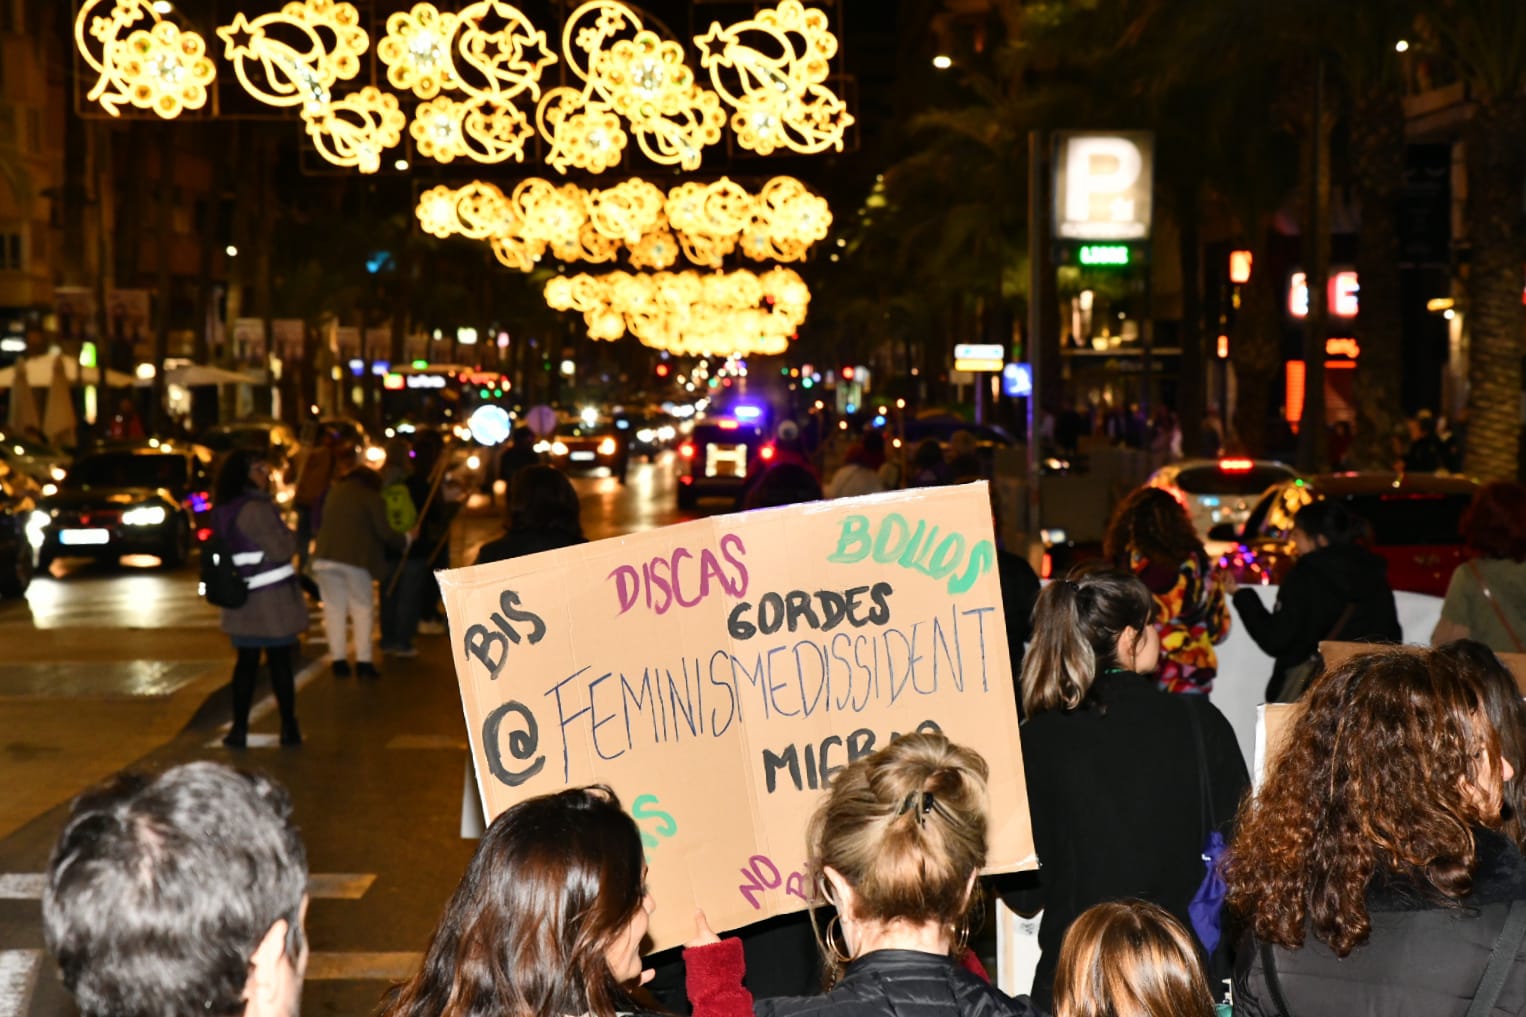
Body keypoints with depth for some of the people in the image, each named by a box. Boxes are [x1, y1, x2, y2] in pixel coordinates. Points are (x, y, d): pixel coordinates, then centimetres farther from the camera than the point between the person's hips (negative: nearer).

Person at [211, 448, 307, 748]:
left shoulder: (224, 510, 9)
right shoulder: (255, 509, -18)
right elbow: (281, 550, -18)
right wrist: (289, 536, 1)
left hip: (243, 600, 7)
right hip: (271, 599, -7)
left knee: (246, 662, 11)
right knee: (281, 662, 3)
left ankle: (239, 728, 10)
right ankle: (289, 727, 11)